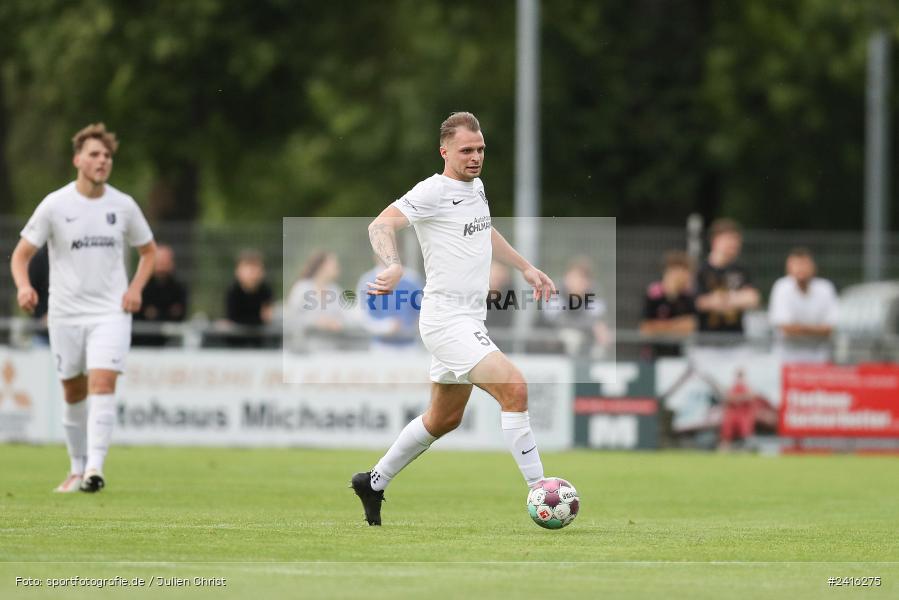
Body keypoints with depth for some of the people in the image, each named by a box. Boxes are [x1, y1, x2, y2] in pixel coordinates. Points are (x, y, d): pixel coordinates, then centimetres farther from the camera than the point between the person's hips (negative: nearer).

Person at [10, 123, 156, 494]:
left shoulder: (123, 206, 1)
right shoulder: (54, 205, -5)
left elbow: (148, 250, 16)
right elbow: (21, 254, -1)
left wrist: (135, 288, -1)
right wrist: (23, 286, -21)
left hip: (111, 313, 0)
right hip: (65, 313, 0)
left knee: (102, 384, -18)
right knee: (74, 394, 9)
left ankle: (94, 468, -24)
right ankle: (77, 468, 25)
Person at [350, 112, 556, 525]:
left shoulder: (475, 186, 14)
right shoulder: (433, 191, -13)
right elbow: (381, 224, -23)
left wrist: (526, 268, 30)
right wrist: (394, 266, -41)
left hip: (469, 321, 10)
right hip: (447, 319, -10)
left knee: (444, 419, 20)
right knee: (514, 388, -22)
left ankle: (373, 483, 34)